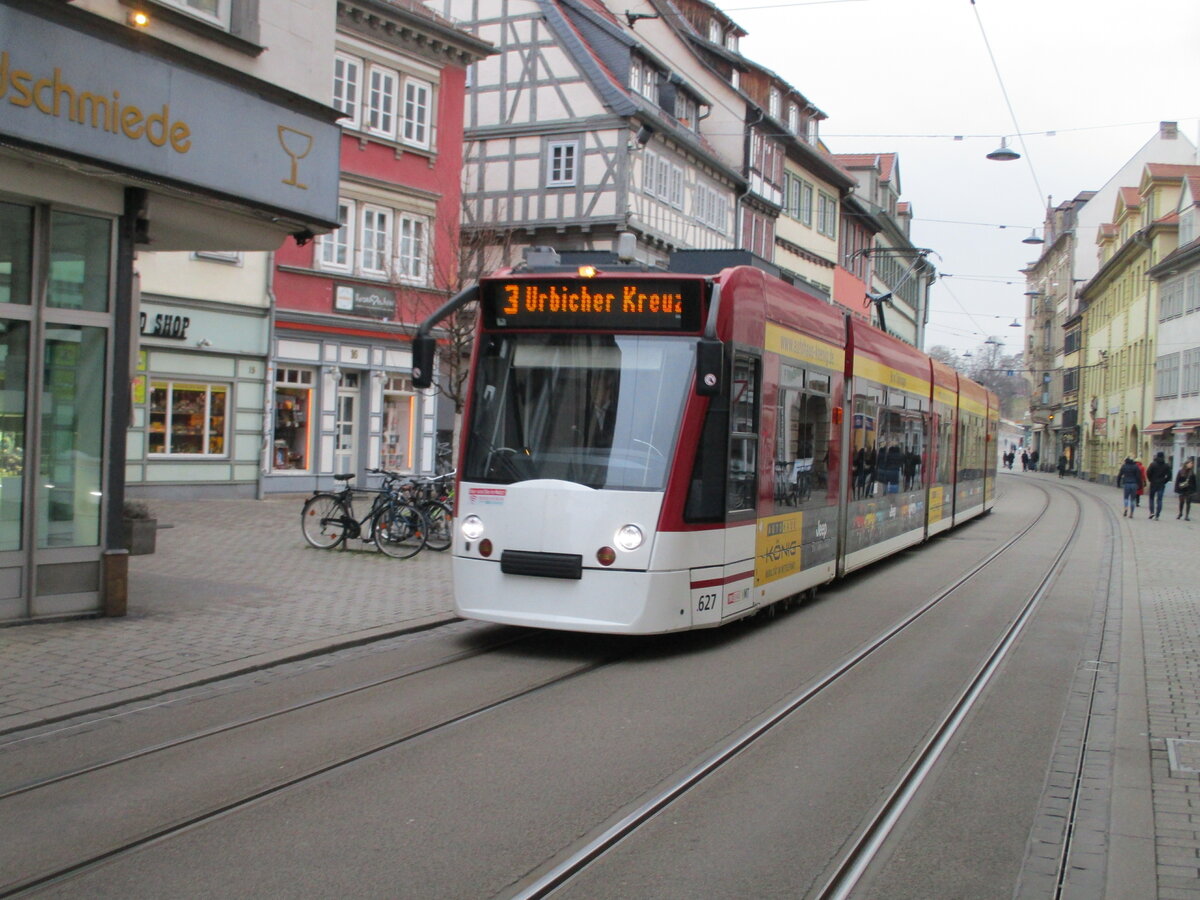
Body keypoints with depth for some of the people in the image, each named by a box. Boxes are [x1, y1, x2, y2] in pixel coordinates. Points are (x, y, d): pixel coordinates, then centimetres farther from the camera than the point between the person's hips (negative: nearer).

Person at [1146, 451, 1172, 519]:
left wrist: (1151, 480, 3)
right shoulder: (1166, 466, 1)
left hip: (1153, 484, -2)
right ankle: (1157, 515, -1)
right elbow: (1169, 475, -2)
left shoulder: (1153, 464, -7)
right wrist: (1164, 481, 7)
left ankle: (1152, 512, 0)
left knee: (1152, 498, 12)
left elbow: (1148, 473, -11)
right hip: (1162, 485, 2)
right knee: (1159, 500, 3)